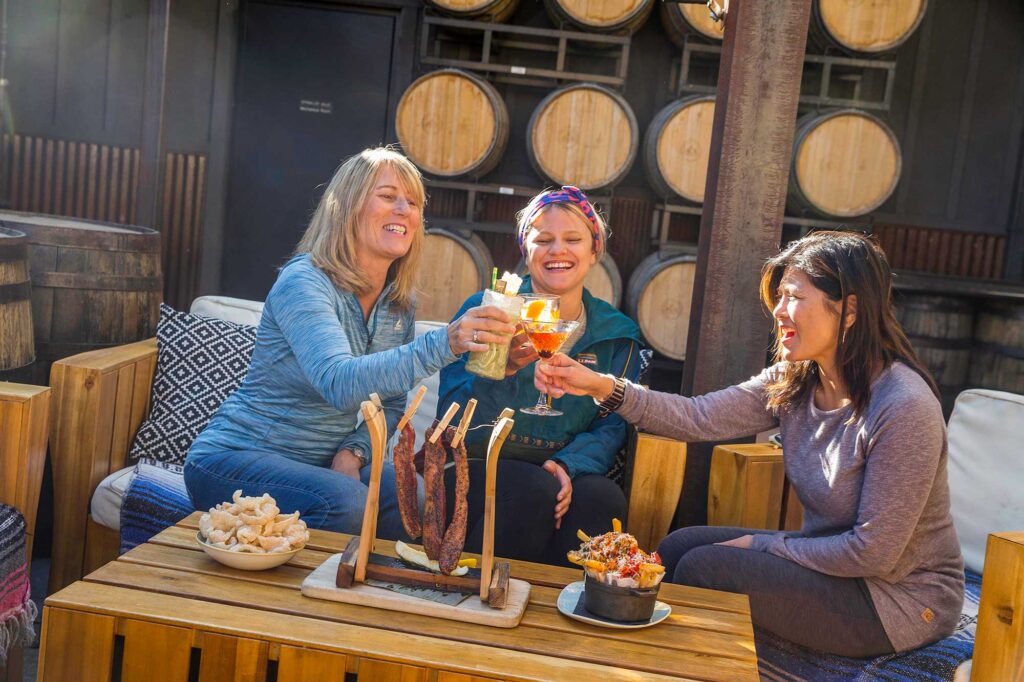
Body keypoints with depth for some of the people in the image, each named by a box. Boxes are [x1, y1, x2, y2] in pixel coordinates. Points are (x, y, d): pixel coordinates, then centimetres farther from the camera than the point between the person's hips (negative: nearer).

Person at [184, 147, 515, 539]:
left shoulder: (400, 305, 4)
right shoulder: (303, 281, -19)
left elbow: (390, 403, 13)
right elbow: (339, 384, -36)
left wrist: (353, 451, -8)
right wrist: (443, 344, -48)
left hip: (322, 464, 6)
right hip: (232, 459, -6)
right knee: (344, 503, -33)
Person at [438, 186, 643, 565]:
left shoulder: (617, 334, 9)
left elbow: (611, 428, 5)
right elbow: (453, 418, -7)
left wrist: (568, 464, -17)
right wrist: (502, 368, -26)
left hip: (566, 470, 2)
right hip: (483, 467, -2)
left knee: (602, 497, -30)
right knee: (537, 489, -33)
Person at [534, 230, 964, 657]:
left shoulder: (904, 408, -27)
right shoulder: (793, 382, -4)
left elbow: (873, 552, -24)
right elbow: (699, 418, -11)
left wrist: (761, 545, -15)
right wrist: (602, 386, -21)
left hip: (903, 597, -7)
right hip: (834, 558, 7)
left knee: (703, 568, -15)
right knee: (678, 547, 3)